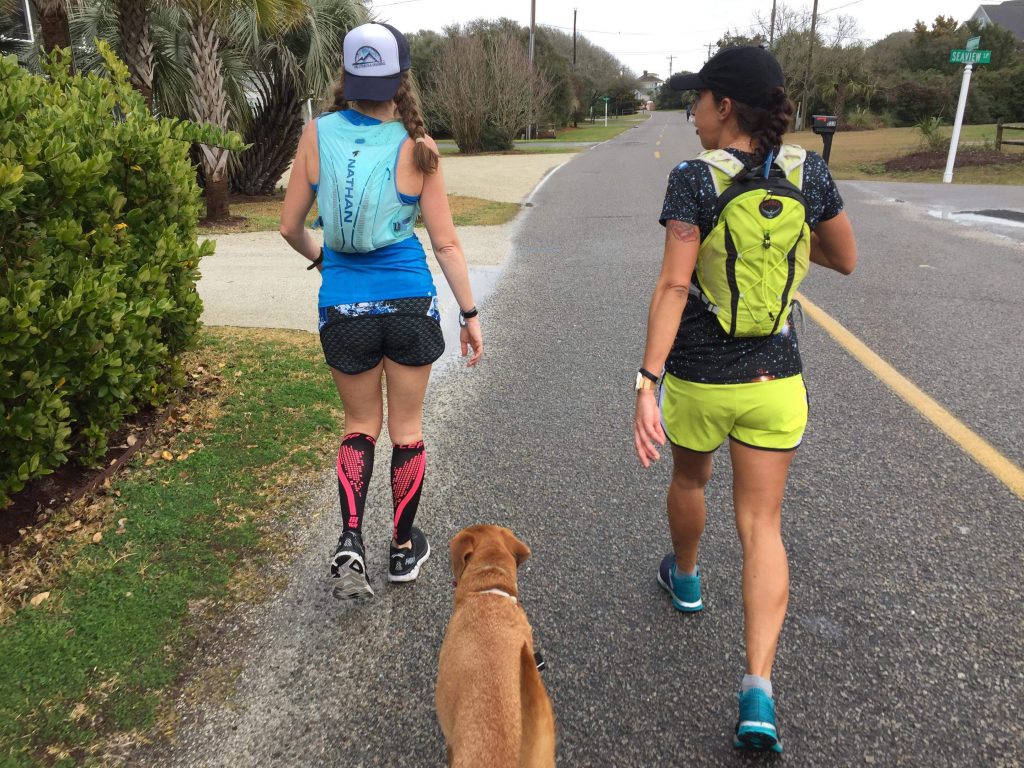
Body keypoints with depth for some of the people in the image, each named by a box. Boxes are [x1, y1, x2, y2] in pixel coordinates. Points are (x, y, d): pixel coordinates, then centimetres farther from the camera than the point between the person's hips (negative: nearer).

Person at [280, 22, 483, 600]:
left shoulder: (318, 134, -2)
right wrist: (470, 314, 4)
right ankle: (404, 549, 29)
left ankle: (350, 540, 5)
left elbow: (291, 226, 4)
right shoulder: (416, 147, -7)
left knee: (360, 426, 20)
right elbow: (446, 243, -5)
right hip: (409, 302, -1)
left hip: (344, 307, 2)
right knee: (407, 428, 15)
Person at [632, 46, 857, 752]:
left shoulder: (694, 179, -13)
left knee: (689, 479, 26)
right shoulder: (808, 173, -1)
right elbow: (846, 261, 12)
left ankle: (685, 577, 53)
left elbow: (673, 286, -22)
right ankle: (759, 691, 0)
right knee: (762, 524, 7)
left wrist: (647, 383, -24)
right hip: (775, 379, 3)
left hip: (698, 378, -2)